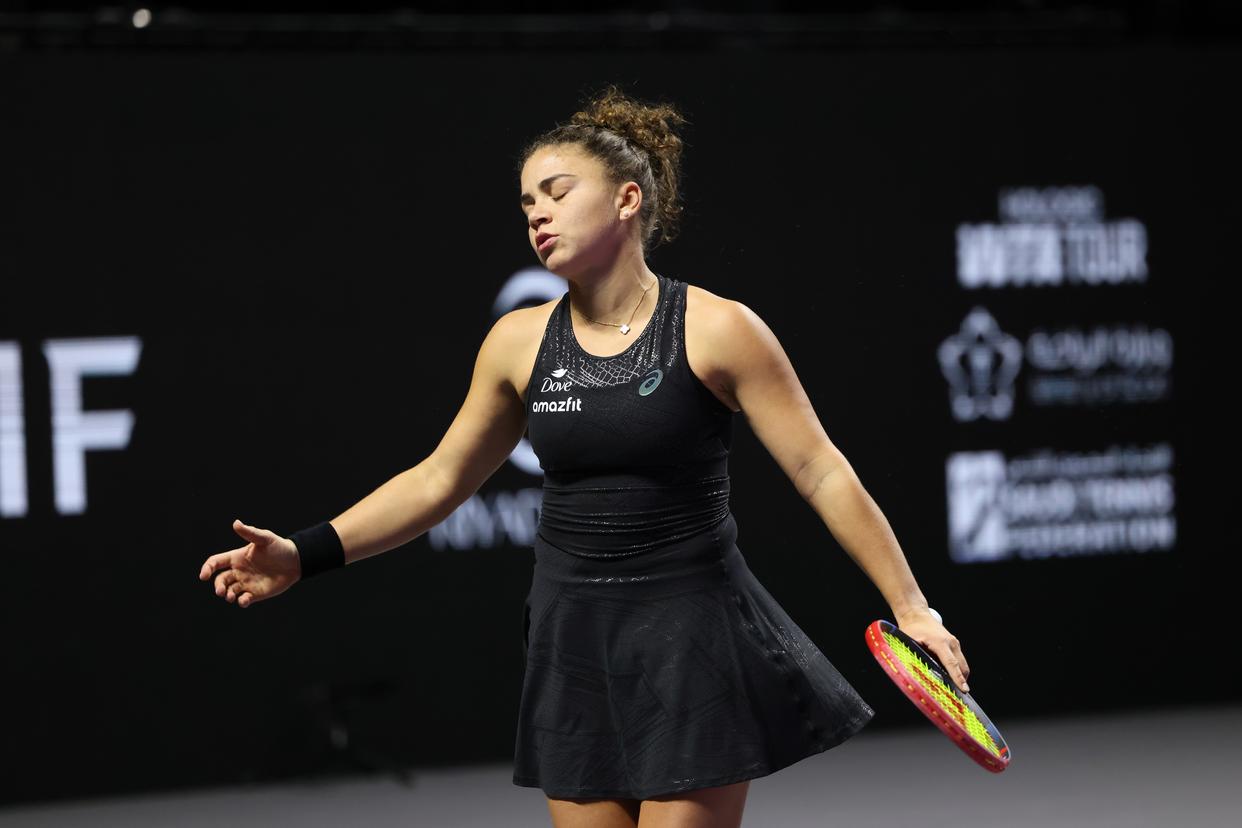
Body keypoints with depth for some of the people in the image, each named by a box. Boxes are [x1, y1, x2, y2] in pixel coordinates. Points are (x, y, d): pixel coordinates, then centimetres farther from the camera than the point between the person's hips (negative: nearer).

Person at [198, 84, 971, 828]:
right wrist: (304, 555, 5)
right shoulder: (519, 341, 4)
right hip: (574, 647, 4)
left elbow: (822, 473, -8)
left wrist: (910, 607, -11)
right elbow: (438, 481, 13)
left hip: (691, 642, -4)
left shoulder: (717, 329, -8)